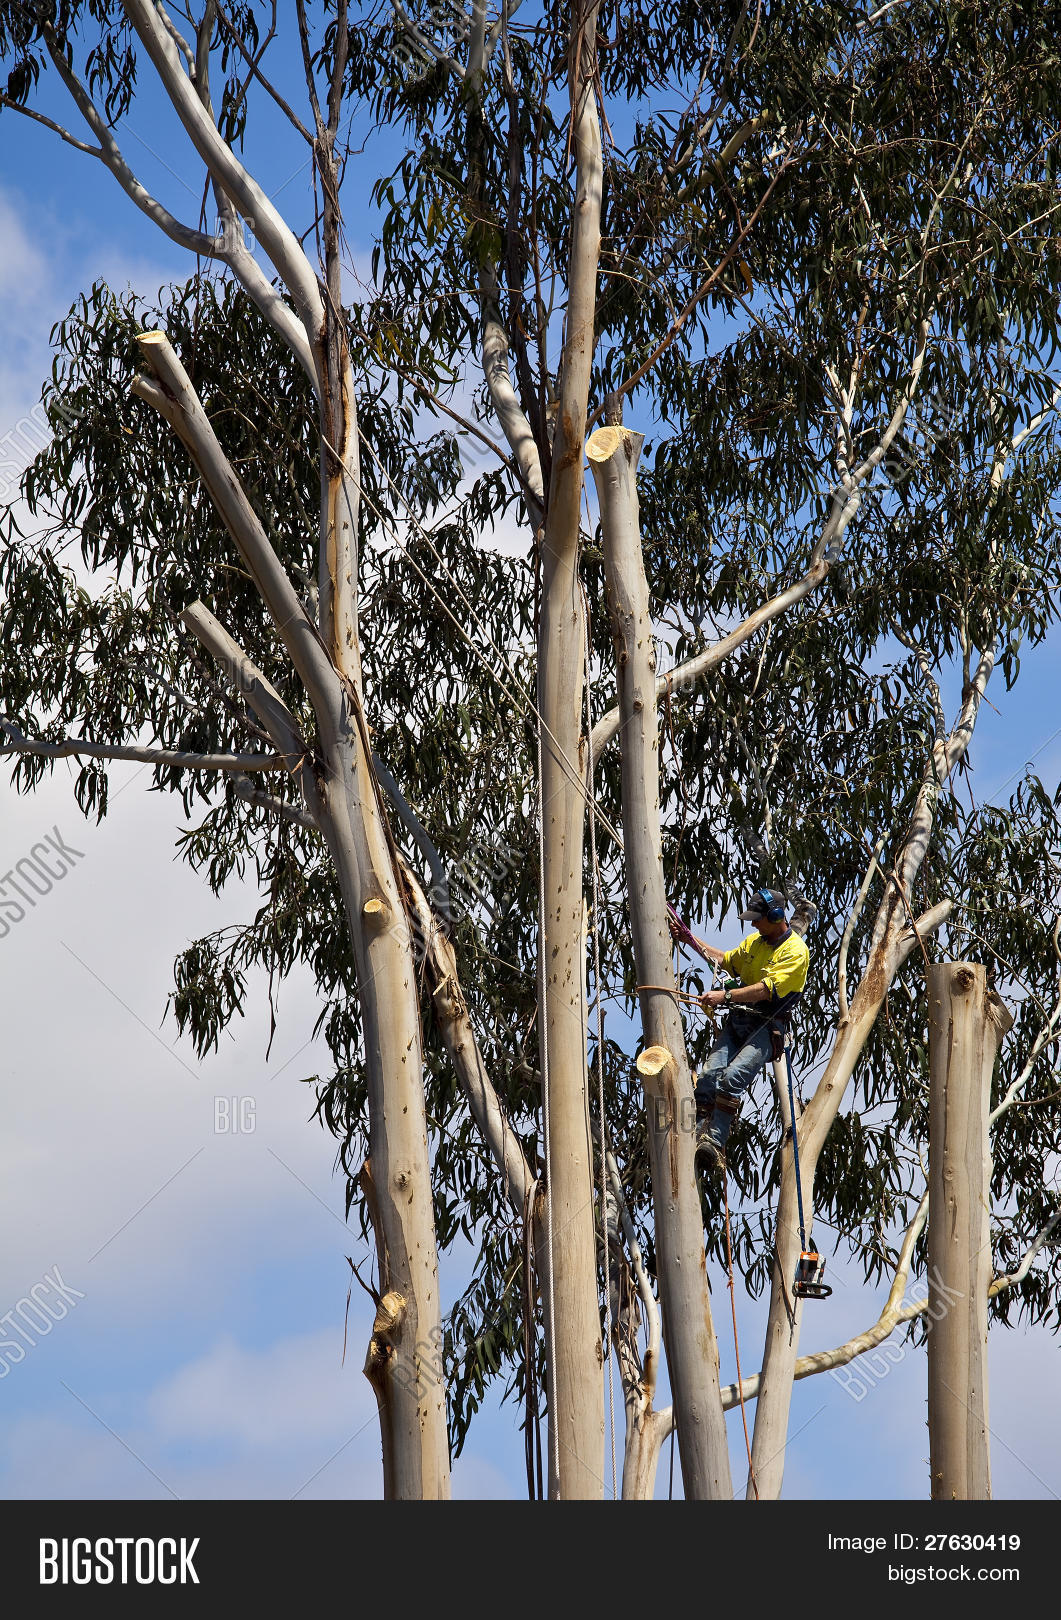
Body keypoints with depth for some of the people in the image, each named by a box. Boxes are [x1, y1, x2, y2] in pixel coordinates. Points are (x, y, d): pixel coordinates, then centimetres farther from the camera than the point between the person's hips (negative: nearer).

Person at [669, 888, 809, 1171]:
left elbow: (767, 990, -20)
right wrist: (690, 939, 28)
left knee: (733, 1077, -28)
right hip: (738, 1020, 7)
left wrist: (725, 996, -28)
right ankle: (697, 1137, -24)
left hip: (768, 1027, -7)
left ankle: (715, 1144, -34)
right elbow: (725, 961, 34)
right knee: (710, 1075, -16)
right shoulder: (754, 940, 17)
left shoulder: (795, 951, -9)